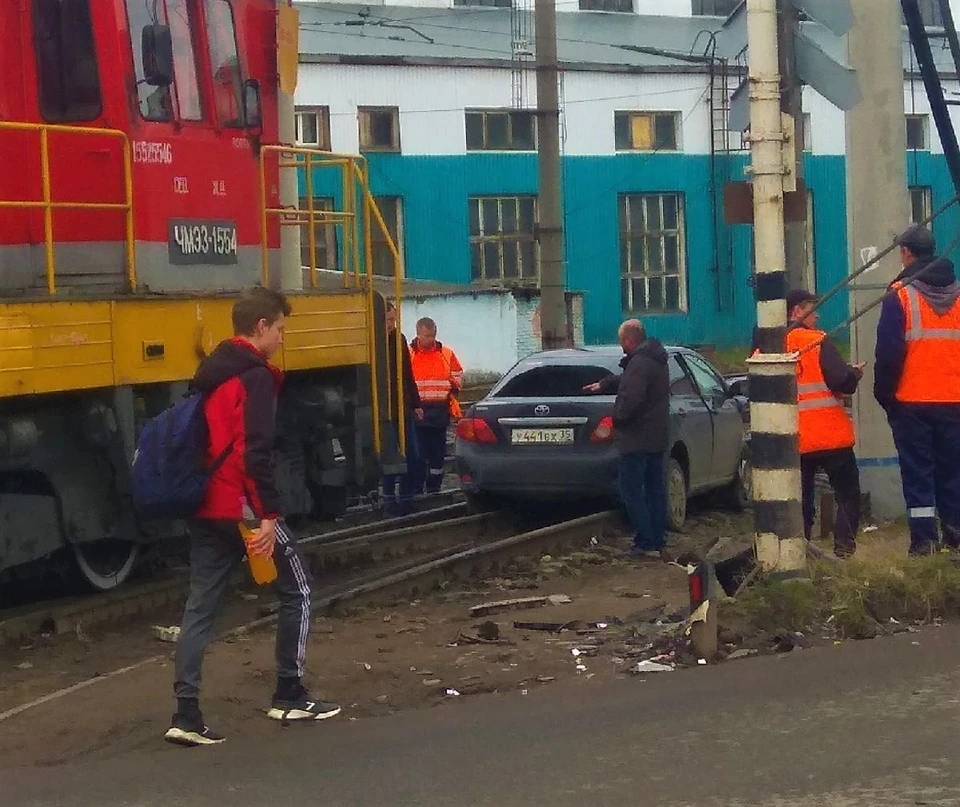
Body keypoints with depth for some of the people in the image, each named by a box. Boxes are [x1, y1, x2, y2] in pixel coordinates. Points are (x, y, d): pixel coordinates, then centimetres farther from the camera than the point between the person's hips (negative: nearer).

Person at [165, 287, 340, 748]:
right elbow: (256, 452, -21)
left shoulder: (210, 373, 17)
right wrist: (268, 515, -22)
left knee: (201, 605, 6)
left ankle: (186, 714, 0)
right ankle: (289, 696, 11)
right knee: (296, 589, 8)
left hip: (205, 506, 8)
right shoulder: (254, 376, -12)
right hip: (240, 506, -8)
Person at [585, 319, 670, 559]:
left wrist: (617, 416, -12)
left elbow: (631, 398, -29)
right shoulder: (655, 360, 15)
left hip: (637, 440, -10)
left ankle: (645, 543, -7)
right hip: (657, 438, 10)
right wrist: (603, 385, 40)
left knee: (632, 491, -6)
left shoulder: (639, 364, -20)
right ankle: (658, 541, 19)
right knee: (655, 489, 14)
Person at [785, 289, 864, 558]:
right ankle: (844, 544, -2)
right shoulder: (817, 342, -11)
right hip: (830, 436, -5)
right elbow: (842, 380, -18)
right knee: (847, 493, 6)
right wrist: (856, 374, 4)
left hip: (794, 440, 5)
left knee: (801, 498, 12)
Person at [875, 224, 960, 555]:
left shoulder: (900, 296, -8)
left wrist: (884, 394, -1)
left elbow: (889, 353, -11)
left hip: (912, 401, -4)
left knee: (917, 469, 1)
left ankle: (923, 537, -2)